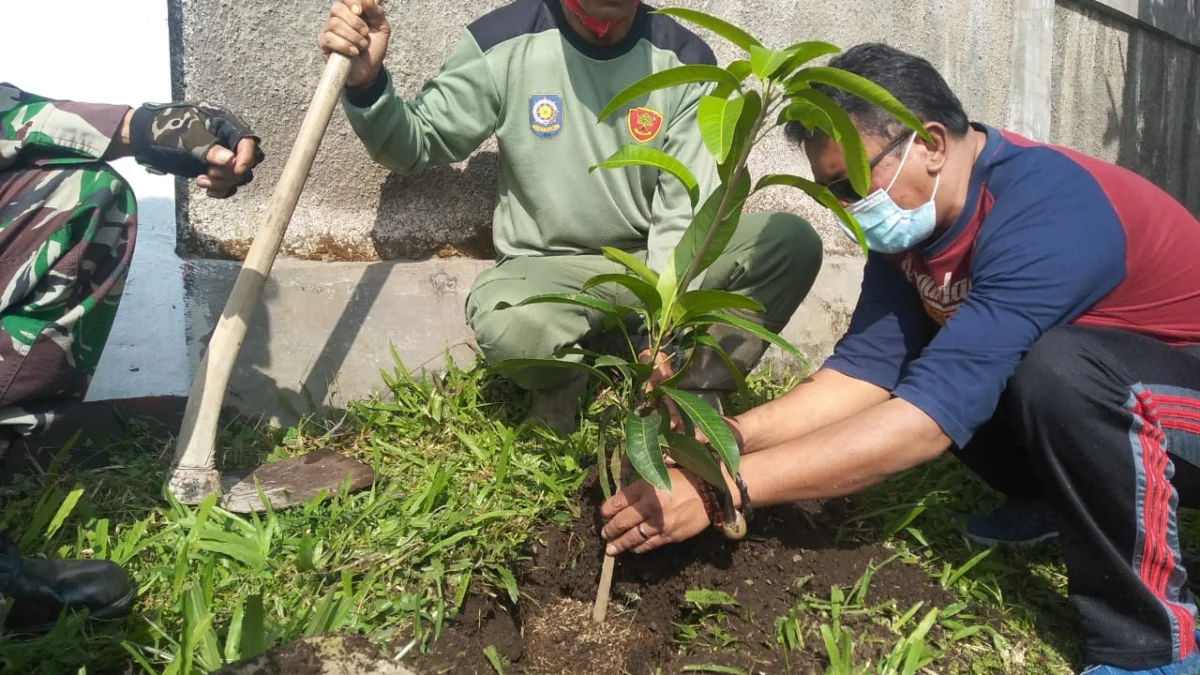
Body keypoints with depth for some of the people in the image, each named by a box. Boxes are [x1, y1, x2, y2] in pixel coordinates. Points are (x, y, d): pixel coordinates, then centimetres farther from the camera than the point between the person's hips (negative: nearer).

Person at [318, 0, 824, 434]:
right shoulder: (506, 41, -10)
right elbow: (416, 146, 1)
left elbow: (685, 211, -10)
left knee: (793, 242, -18)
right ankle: (567, 383, 0)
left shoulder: (683, 58, -8)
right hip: (546, 265, -2)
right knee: (509, 328, -37)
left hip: (656, 263, 2)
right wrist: (367, 83, -20)